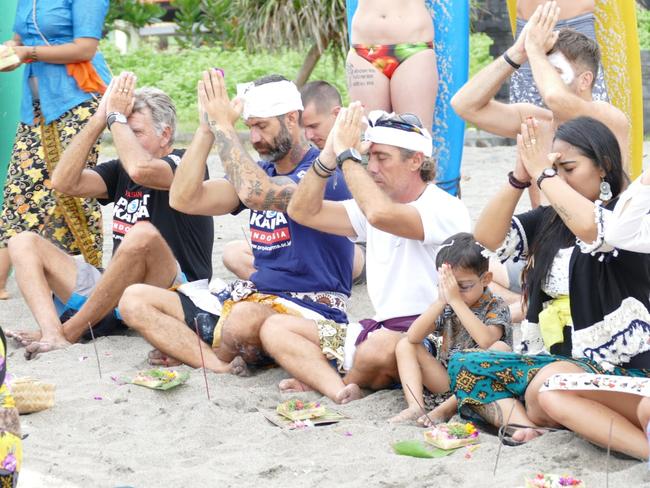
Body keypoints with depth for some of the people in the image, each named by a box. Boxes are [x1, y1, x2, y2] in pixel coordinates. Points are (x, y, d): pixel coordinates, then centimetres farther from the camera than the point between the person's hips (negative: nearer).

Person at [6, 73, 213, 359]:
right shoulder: (119, 170, 17)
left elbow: (140, 170, -27)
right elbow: (64, 183, 0)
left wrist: (116, 116, -11)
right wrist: (100, 118, -1)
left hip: (172, 291, -7)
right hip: (113, 296, 8)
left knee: (143, 236, -38)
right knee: (23, 243, -1)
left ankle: (69, 332, -26)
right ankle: (52, 334, -31)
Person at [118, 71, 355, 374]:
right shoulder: (259, 170, 15)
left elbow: (255, 195, -29)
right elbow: (184, 200, 2)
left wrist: (223, 126, -20)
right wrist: (207, 127, -4)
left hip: (309, 311, -8)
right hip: (253, 299, 8)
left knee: (244, 318, -42)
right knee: (134, 300, -2)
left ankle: (192, 354, -6)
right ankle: (221, 368, -24)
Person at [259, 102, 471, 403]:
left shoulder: (445, 209, -12)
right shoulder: (373, 203, 16)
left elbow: (380, 214, -30)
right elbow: (303, 212, 11)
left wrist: (347, 155, -19)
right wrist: (329, 156, -2)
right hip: (378, 330, 8)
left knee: (379, 347, -41)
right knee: (275, 328, -1)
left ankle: (319, 379, -6)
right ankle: (341, 393, -27)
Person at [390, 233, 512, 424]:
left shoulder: (496, 307, -9)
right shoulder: (446, 306, 3)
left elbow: (486, 341, -31)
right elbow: (413, 337, -10)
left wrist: (456, 300, -28)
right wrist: (440, 301, -20)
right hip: (446, 379, 4)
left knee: (501, 349, -31)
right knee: (405, 345, -4)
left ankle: (445, 409, -31)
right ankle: (415, 406, -26)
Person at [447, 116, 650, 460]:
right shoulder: (548, 220, 13)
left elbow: (589, 226, -28)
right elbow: (488, 237, 3)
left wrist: (542, 173, -16)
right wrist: (520, 177, -8)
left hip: (621, 367, -8)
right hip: (554, 359, 8)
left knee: (550, 382, -37)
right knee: (463, 365, -9)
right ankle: (525, 427, -33)